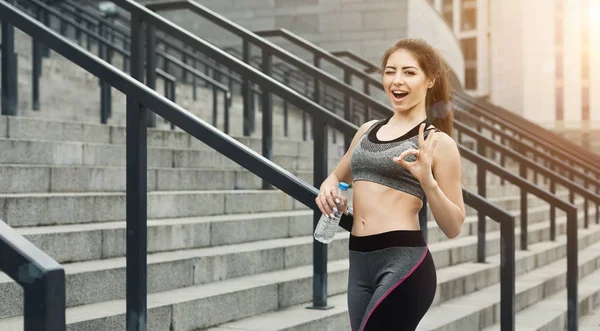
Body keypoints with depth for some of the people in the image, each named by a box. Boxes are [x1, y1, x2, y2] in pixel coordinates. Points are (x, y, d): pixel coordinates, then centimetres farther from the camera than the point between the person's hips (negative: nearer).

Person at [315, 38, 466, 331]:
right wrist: (328, 187, 7)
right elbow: (338, 176, 30)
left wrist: (427, 180, -20)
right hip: (359, 263, 7)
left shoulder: (437, 142, -3)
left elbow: (453, 227, -4)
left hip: (403, 263, -7)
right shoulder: (368, 131, 14)